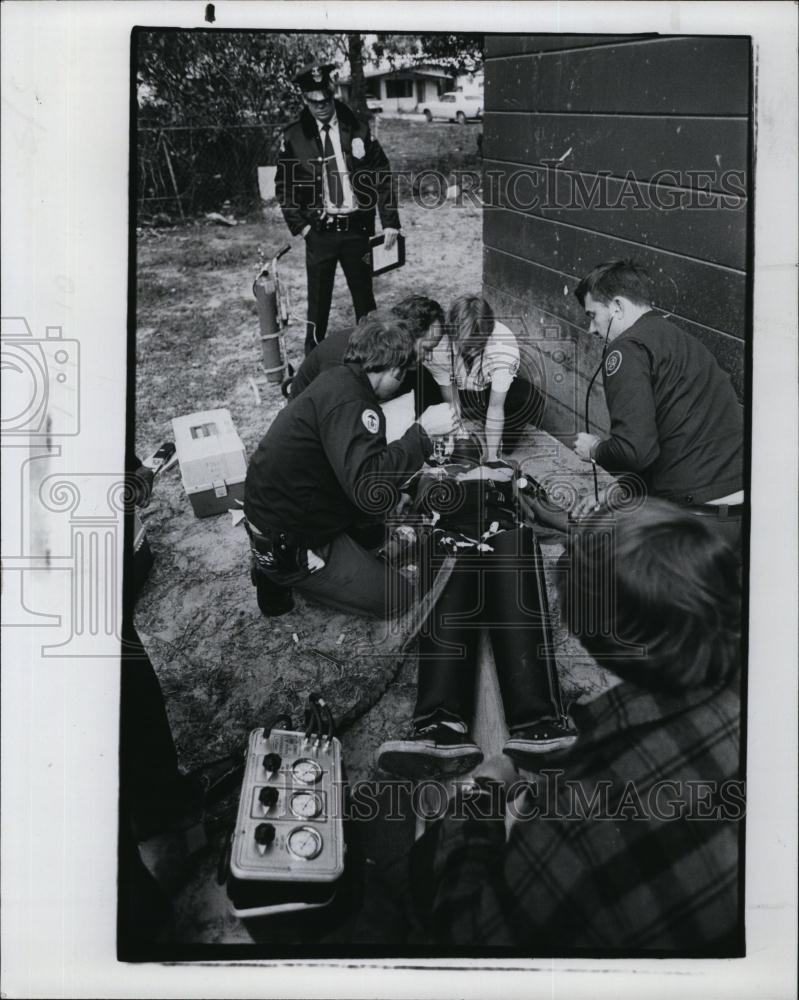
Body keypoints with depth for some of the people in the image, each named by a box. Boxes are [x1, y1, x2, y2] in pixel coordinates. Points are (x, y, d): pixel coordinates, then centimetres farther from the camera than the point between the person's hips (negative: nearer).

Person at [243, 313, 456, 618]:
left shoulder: (337, 379, 6)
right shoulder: (348, 403, -26)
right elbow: (371, 491, -38)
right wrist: (422, 430, -30)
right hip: (286, 544, -10)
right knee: (398, 596, -3)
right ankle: (283, 575, 0)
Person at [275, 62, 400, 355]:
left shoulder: (357, 130, 1)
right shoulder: (294, 137, -1)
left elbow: (382, 176, 2)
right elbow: (283, 186, 5)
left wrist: (390, 221, -4)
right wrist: (300, 225, -5)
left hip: (357, 229, 1)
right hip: (319, 231, -1)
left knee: (364, 297, 11)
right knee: (318, 301, 3)